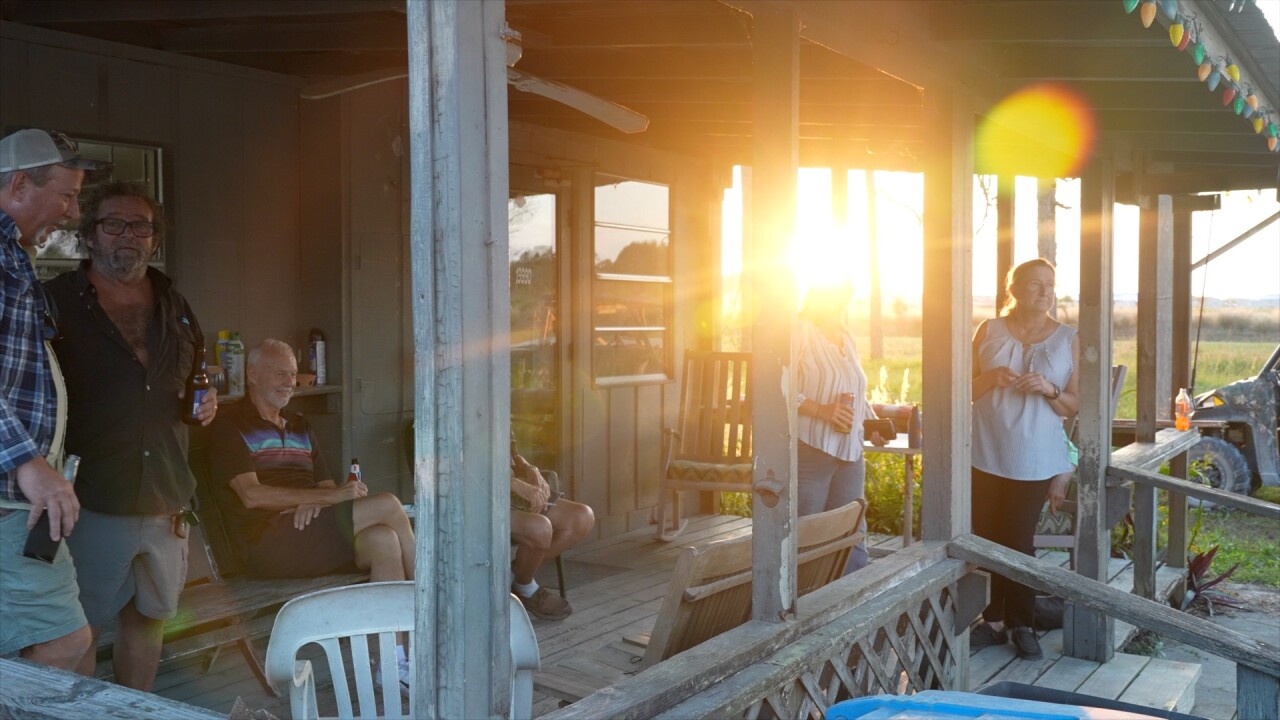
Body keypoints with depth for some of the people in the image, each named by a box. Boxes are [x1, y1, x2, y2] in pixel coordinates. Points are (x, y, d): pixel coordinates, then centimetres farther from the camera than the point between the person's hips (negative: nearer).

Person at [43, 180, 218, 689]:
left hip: (166, 502, 5)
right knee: (79, 629, 2)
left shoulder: (174, 307, 12)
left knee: (147, 617, 15)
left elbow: (195, 380, 25)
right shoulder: (55, 303, -4)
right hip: (91, 500, -5)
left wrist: (204, 405, 4)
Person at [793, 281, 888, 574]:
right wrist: (822, 410, -24)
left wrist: (872, 421, 11)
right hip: (809, 448, -7)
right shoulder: (801, 332, -9)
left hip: (850, 451, 7)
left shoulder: (846, 337, 16)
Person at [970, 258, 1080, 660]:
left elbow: (1074, 406, 5)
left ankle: (1020, 624, 12)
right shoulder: (990, 331, 5)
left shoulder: (1067, 339, 4)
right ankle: (993, 620, 15)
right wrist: (992, 378, -12)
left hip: (1035, 460, -1)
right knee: (987, 539, 2)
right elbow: (965, 388, 7)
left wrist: (1049, 390, -15)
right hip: (986, 455, 1)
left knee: (1019, 542, -2)